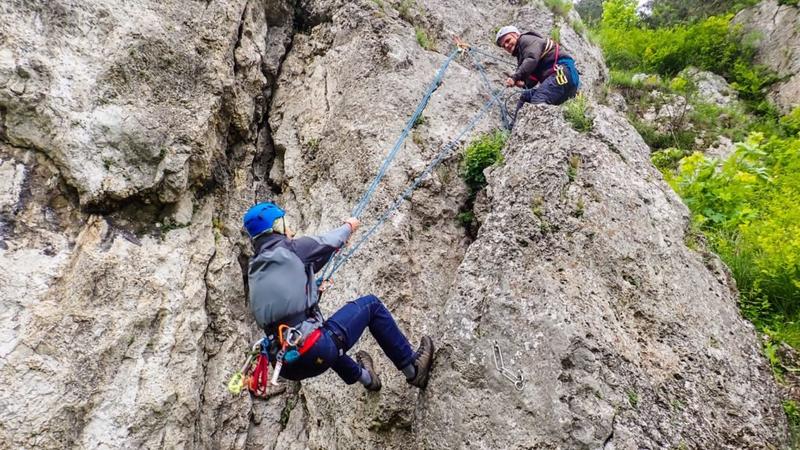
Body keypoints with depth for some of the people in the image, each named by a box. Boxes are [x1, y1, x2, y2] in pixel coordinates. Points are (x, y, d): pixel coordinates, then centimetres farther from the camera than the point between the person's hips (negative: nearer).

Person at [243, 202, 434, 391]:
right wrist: (348, 226, 34)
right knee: (370, 304, 11)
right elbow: (328, 242, 11)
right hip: (315, 352, -7)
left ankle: (363, 376, 55)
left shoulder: (254, 271, 15)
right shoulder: (289, 249, -6)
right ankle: (413, 370, 19)